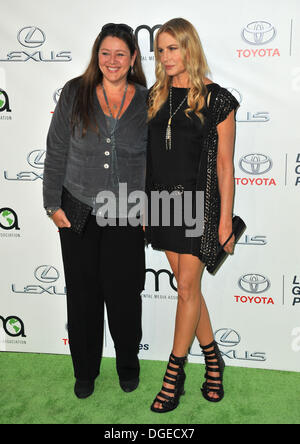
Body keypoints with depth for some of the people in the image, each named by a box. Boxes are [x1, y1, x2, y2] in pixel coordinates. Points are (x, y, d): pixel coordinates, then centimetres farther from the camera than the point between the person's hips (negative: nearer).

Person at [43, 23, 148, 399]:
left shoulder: (147, 102, 0)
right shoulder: (75, 93, 0)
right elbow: (56, 152, 1)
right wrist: (53, 204, -2)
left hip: (127, 217, 0)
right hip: (79, 212, 1)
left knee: (124, 295, 6)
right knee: (82, 295, 10)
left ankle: (128, 364, 34)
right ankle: (85, 370, 32)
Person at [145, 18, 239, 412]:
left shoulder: (217, 99, -4)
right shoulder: (154, 97, 10)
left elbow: (224, 165, -5)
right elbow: (147, 156, 12)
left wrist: (225, 220, -7)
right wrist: (144, 207, 11)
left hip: (198, 203, -5)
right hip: (162, 202, 5)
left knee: (187, 287, -2)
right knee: (188, 286, 11)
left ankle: (175, 373, 15)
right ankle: (213, 358, 29)